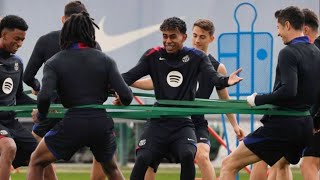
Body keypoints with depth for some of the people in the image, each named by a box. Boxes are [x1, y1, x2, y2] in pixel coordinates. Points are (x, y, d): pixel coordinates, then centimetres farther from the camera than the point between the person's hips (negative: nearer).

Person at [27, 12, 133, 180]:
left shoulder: (54, 62, 2)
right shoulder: (105, 60, 7)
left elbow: (44, 96, -14)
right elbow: (125, 96, -1)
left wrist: (41, 115, 7)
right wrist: (122, 101, 22)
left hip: (72, 124, -3)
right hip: (101, 122, 3)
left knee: (36, 162, 19)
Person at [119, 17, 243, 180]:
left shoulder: (196, 57, 0)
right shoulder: (153, 56, 2)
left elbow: (213, 76, -14)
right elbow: (130, 76, -6)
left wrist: (226, 81, -38)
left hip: (184, 123, -1)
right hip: (159, 122, 1)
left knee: (188, 155, -26)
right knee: (143, 159, -13)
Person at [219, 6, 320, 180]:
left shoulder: (288, 53, -15)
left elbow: (288, 91, -26)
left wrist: (258, 99, -15)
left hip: (282, 124, -9)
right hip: (306, 125, 9)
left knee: (229, 165, -7)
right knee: (282, 164, 38)